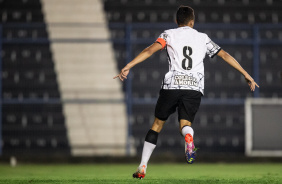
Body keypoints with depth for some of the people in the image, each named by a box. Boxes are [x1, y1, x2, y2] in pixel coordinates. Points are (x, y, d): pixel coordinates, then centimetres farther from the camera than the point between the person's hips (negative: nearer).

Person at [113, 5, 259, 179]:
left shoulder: (169, 34, 12)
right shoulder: (203, 38, 20)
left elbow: (151, 50, -4)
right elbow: (225, 55, 22)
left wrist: (128, 66, -10)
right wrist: (246, 75, 28)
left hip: (172, 85, -1)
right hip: (195, 87, 1)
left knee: (158, 123, 14)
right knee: (185, 123, 3)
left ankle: (142, 168, 12)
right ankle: (189, 136, -39)